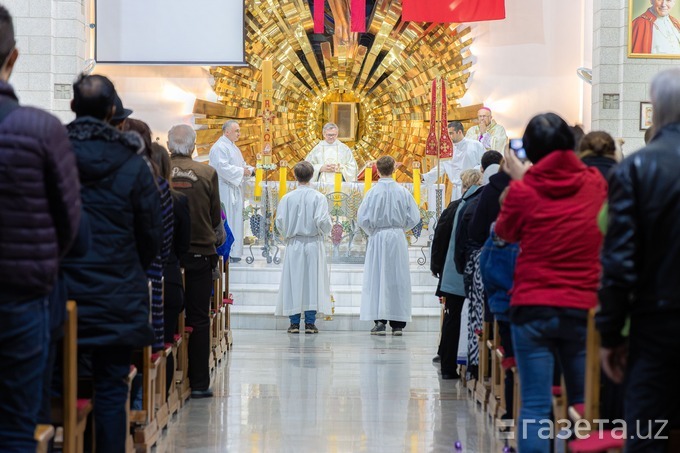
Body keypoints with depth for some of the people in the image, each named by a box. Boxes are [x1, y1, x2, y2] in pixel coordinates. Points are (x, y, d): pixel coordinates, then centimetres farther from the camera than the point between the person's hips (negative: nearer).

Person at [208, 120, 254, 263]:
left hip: (235, 189, 10)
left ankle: (234, 253, 16)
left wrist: (249, 169, 3)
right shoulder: (220, 147, -14)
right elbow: (223, 168, -24)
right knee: (226, 221, -8)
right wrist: (242, 171, -19)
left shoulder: (233, 147, 19)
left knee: (235, 220, 11)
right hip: (224, 190, -10)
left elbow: (241, 165, 23)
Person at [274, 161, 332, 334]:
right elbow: (323, 221, -12)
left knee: (293, 282, 6)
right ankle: (310, 322, 2)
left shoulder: (287, 198, -3)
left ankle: (294, 322, 5)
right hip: (313, 244, -1)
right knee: (312, 281, 4)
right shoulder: (318, 197, -8)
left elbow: (280, 222, -2)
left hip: (293, 245, 1)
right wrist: (324, 232, 10)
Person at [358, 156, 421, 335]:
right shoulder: (403, 192, -3)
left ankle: (380, 322, -2)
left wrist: (372, 231, 9)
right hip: (398, 239, 2)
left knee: (377, 278, 4)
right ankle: (397, 324, 7)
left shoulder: (373, 192, -10)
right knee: (398, 279, 7)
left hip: (378, 238, -2)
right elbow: (414, 217, 1)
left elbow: (363, 218, -10)